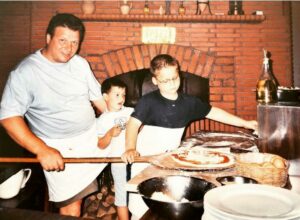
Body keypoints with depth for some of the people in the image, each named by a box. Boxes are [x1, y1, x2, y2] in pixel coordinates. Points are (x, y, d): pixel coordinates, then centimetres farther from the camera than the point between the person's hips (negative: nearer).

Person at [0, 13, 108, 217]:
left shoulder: (80, 63, 1)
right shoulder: (25, 72, -17)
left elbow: (97, 96, 9)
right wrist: (42, 150, -27)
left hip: (93, 136, 6)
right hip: (60, 148, -5)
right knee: (71, 204, 3)